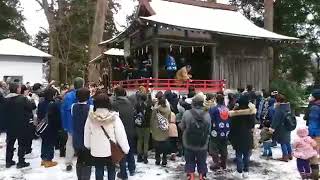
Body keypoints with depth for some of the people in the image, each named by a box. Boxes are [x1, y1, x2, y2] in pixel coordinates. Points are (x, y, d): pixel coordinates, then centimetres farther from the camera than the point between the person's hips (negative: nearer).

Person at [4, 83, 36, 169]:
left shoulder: (6, 100, 1)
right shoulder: (22, 98, -17)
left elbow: (4, 112, 9)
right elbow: (32, 106, -14)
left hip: (10, 125, 6)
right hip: (21, 125, -5)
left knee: (10, 143, 16)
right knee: (22, 143, 5)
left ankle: (8, 161, 24)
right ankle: (21, 162, 9)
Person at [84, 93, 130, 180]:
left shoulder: (91, 117, -10)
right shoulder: (114, 117, -18)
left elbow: (87, 134, 3)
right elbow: (121, 135, -14)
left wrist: (88, 146, 20)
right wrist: (126, 148, -2)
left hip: (96, 151, 2)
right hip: (111, 150, -1)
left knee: (99, 172, 17)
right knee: (111, 171, 18)